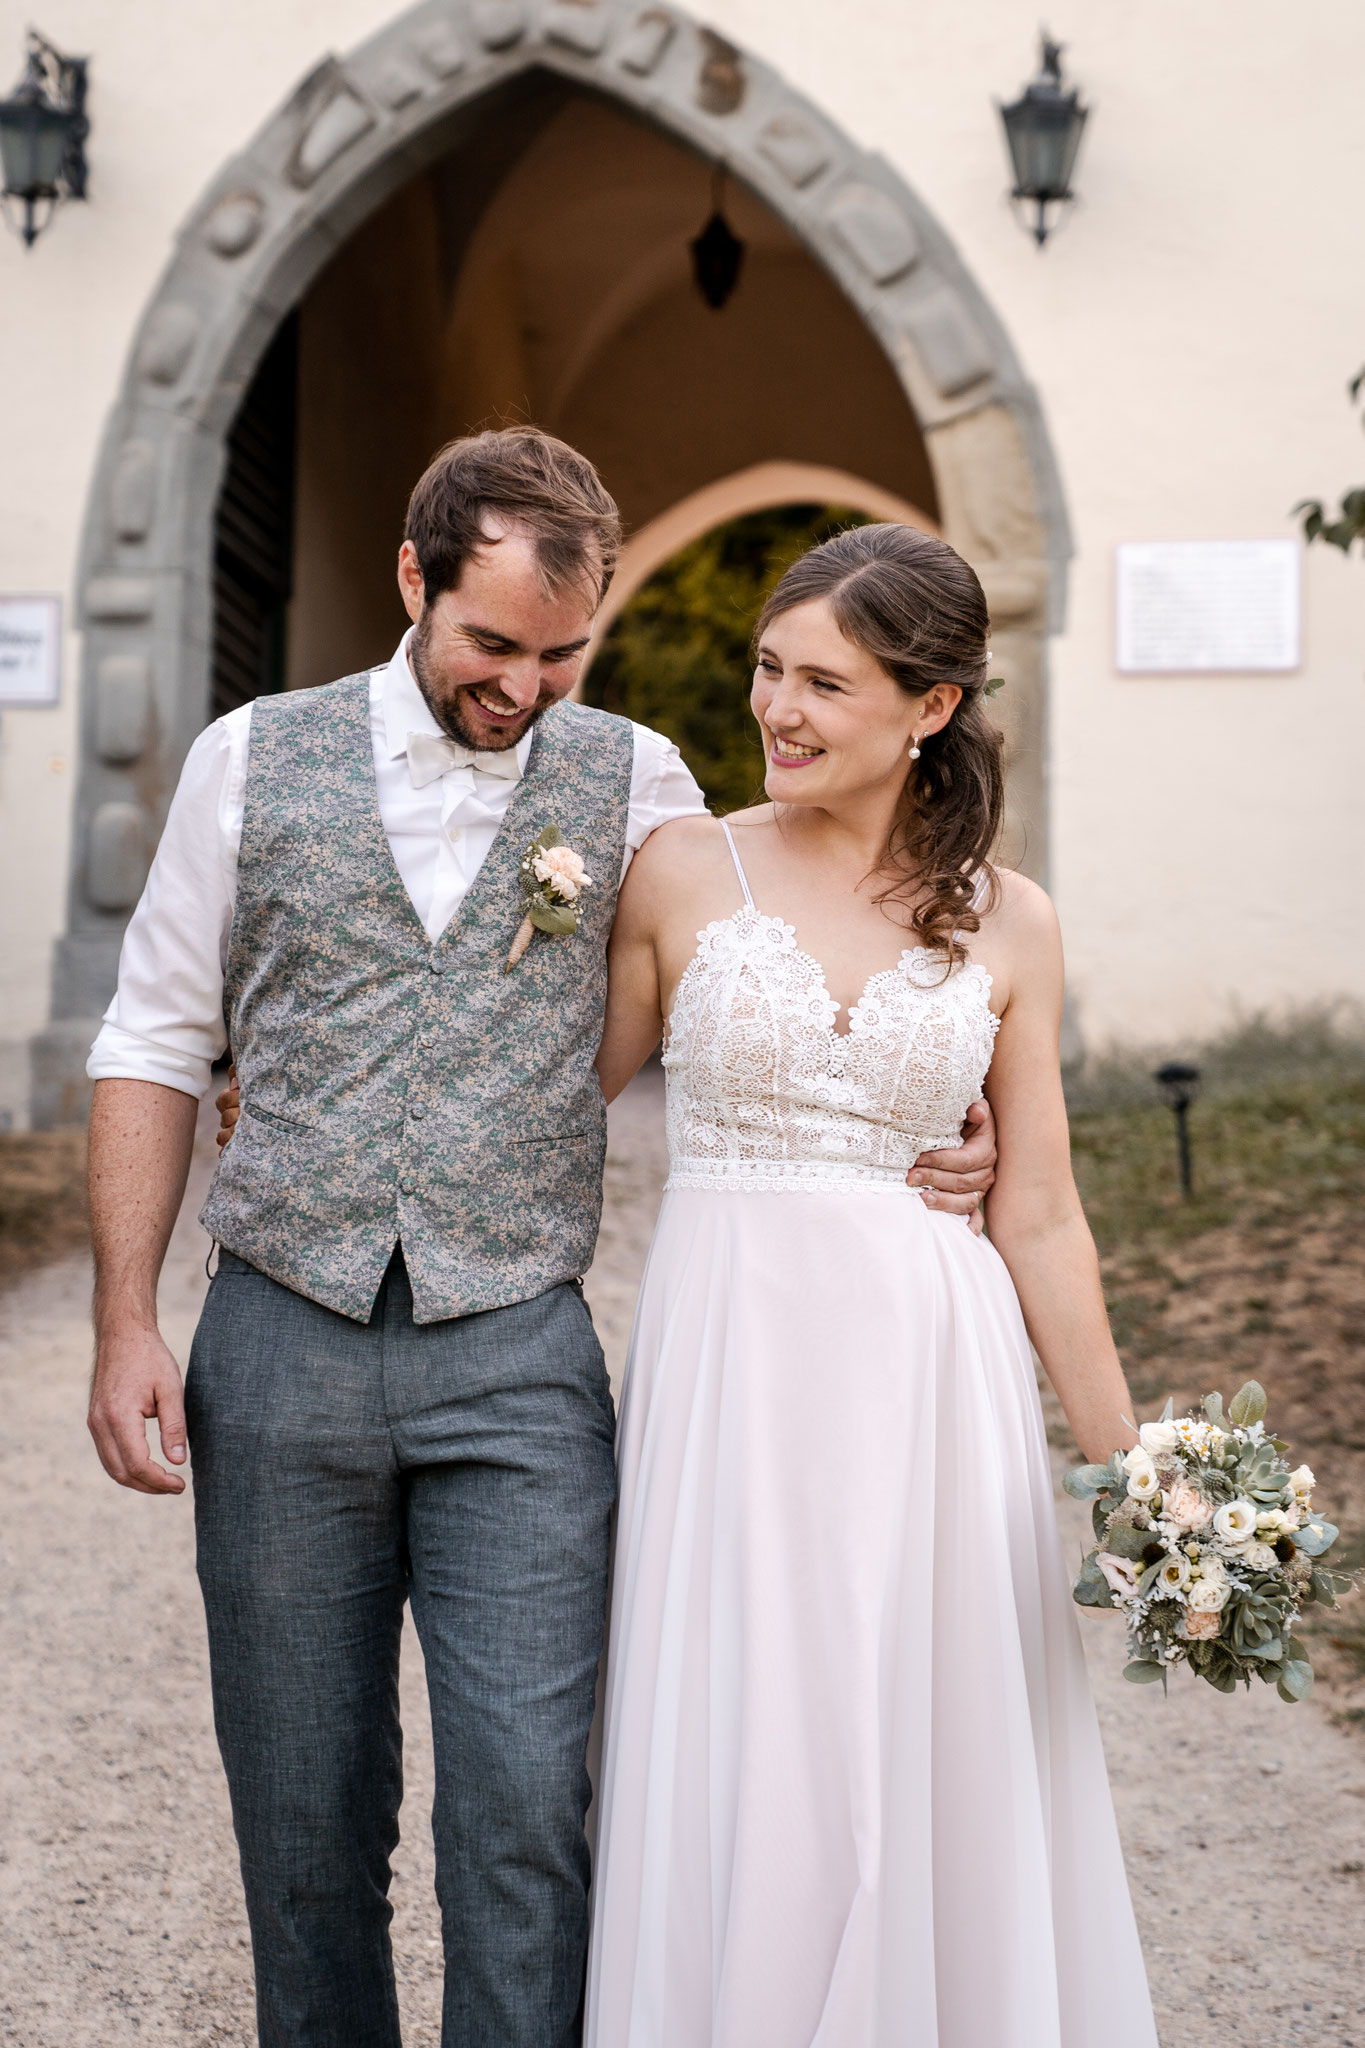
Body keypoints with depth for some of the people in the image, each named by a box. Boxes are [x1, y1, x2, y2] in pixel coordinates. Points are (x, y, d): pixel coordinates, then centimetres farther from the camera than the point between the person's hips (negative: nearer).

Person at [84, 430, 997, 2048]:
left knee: (526, 1811, -5)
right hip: (279, 1350, 1)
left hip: (516, 1364, -1)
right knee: (304, 1817, 11)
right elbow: (156, 1047, 6)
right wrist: (125, 1324, 0)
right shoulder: (252, 760, 4)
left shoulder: (634, 781, 3)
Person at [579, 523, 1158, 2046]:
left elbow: (1038, 1217, 6)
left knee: (937, 1774, 7)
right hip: (731, 1362, -1)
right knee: (734, 1777, 3)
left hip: (930, 1374, 1)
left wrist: (1128, 1470, 5)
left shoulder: (1006, 925, 3)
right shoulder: (681, 873, 1)